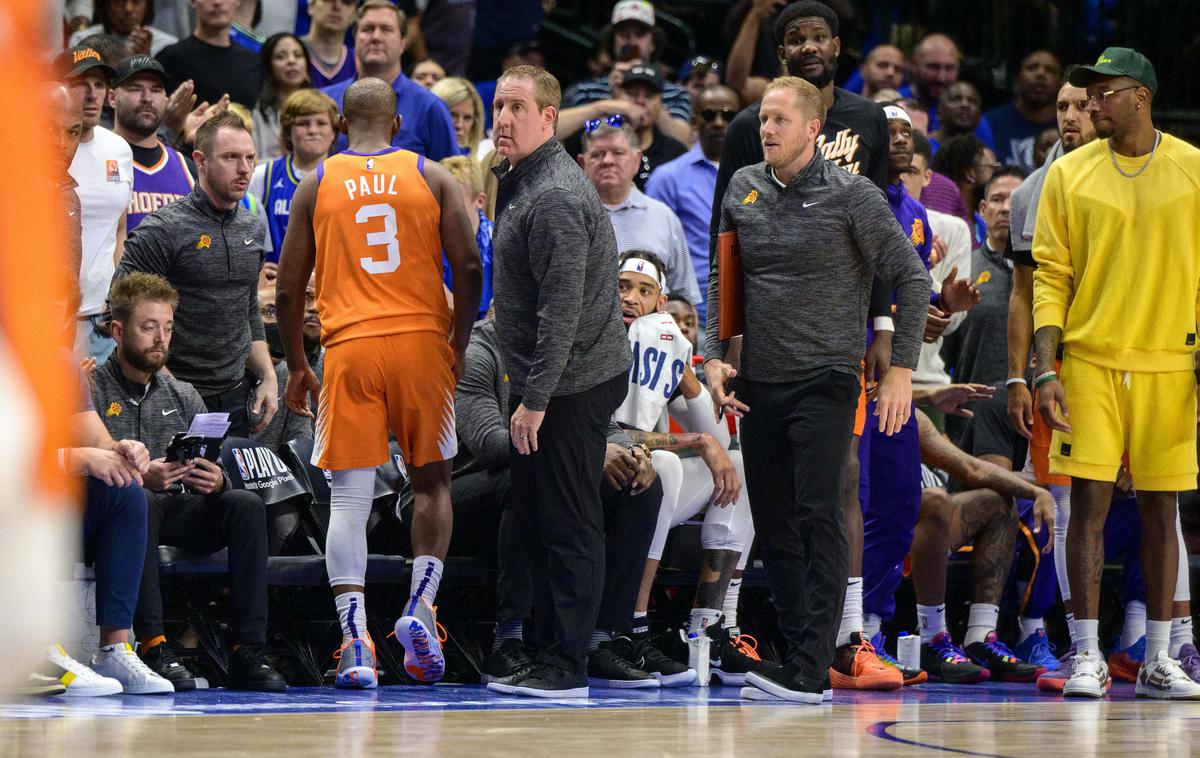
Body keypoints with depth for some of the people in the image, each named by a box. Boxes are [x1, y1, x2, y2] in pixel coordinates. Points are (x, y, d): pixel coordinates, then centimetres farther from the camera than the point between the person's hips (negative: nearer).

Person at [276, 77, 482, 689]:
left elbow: (289, 289, 7)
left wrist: (296, 365, 18)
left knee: (349, 498, 0)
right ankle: (420, 607, 1)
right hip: (421, 340, 0)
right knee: (431, 483, 17)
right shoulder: (432, 177, 7)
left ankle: (355, 645, -9)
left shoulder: (315, 185, 8)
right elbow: (468, 267, -1)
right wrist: (459, 346, 11)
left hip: (348, 347, 0)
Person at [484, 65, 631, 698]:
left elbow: (562, 308, -23)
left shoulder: (555, 197, -19)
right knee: (536, 521, 14)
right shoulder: (520, 183, 14)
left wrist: (535, 399, -23)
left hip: (570, 387, -10)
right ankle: (545, 656, 20)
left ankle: (565, 669, -4)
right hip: (542, 384, 10)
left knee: (568, 527, -6)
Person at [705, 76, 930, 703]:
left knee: (819, 519, -13)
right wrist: (714, 357, 5)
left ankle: (811, 673, -17)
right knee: (773, 525, 7)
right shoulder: (743, 190, 9)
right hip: (757, 383, 6)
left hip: (824, 380, -6)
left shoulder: (850, 195, -5)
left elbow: (911, 279, -2)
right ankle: (800, 649, 15)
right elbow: (719, 280, 18)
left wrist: (900, 371, -7)